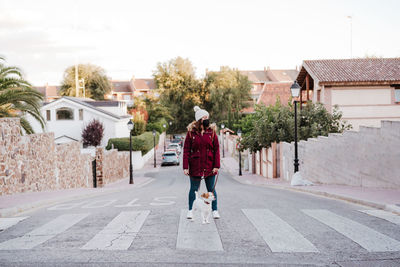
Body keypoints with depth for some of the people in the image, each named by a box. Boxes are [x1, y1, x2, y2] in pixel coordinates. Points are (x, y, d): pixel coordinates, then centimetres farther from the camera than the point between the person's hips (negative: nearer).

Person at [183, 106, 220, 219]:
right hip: (195, 166, -1)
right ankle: (190, 210, 22)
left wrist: (216, 166, -4)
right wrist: (185, 167, -7)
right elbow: (186, 150, -2)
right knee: (193, 189, 9)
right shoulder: (191, 132, -2)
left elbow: (216, 149, 2)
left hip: (209, 166, 1)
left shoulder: (212, 131, 2)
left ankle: (215, 210, 18)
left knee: (211, 189, 8)